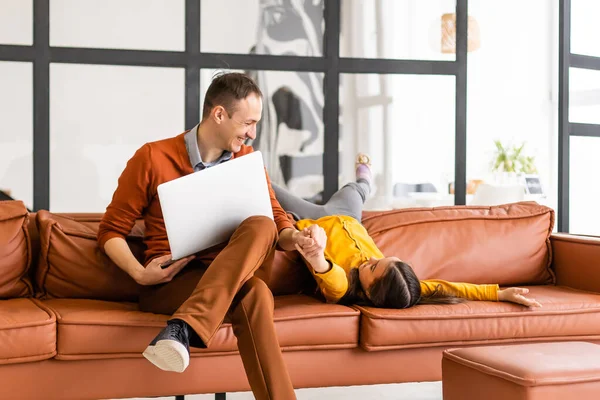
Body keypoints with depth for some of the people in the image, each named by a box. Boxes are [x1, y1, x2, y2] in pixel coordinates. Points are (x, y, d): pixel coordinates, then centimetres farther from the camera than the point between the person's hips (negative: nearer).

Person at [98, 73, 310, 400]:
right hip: (168, 284, -4)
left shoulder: (248, 159, 10)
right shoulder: (153, 158, -3)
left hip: (231, 278, 4)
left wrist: (292, 237, -14)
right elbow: (111, 230, 1)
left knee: (261, 226, -33)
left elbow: (276, 219, 10)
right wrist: (139, 273, -17)